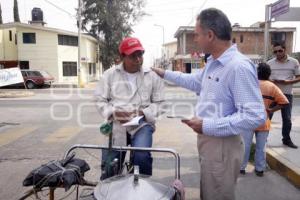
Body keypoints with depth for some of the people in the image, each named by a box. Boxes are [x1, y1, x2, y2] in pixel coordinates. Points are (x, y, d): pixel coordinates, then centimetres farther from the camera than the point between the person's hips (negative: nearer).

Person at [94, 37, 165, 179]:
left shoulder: (152, 76, 6)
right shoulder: (110, 75, 6)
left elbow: (159, 103, 6)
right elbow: (100, 100, 6)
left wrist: (143, 113, -13)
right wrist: (114, 113, -13)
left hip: (141, 124, -1)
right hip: (116, 125, 1)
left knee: (141, 157, -26)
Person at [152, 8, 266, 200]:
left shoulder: (239, 67, -26)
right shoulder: (213, 62, 7)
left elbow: (255, 116, -30)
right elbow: (196, 81, 26)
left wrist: (207, 126, -27)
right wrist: (165, 74, 26)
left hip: (222, 145, -9)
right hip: (208, 140, 10)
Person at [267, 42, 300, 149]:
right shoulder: (270, 63, 0)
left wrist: (287, 82, -18)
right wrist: (271, 81, -17)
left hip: (287, 94, 0)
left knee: (287, 118, 9)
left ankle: (286, 139, 26)